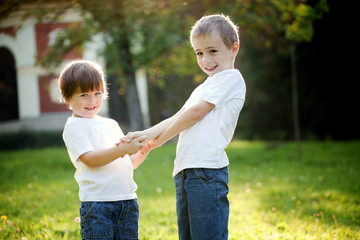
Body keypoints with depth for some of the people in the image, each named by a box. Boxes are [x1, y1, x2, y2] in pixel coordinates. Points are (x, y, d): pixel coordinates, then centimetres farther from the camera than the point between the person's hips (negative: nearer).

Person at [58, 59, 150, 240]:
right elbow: (90, 159, -15)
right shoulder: (74, 126, -1)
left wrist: (144, 150, 2)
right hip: (97, 203, -6)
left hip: (128, 200, 7)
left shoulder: (111, 124, 21)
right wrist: (123, 149, -24)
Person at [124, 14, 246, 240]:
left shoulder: (231, 78, 0)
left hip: (207, 171, -9)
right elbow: (177, 119, 22)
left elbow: (196, 112, -6)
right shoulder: (202, 89, 29)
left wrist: (159, 139, 3)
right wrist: (144, 134, 5)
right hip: (185, 172, 9)